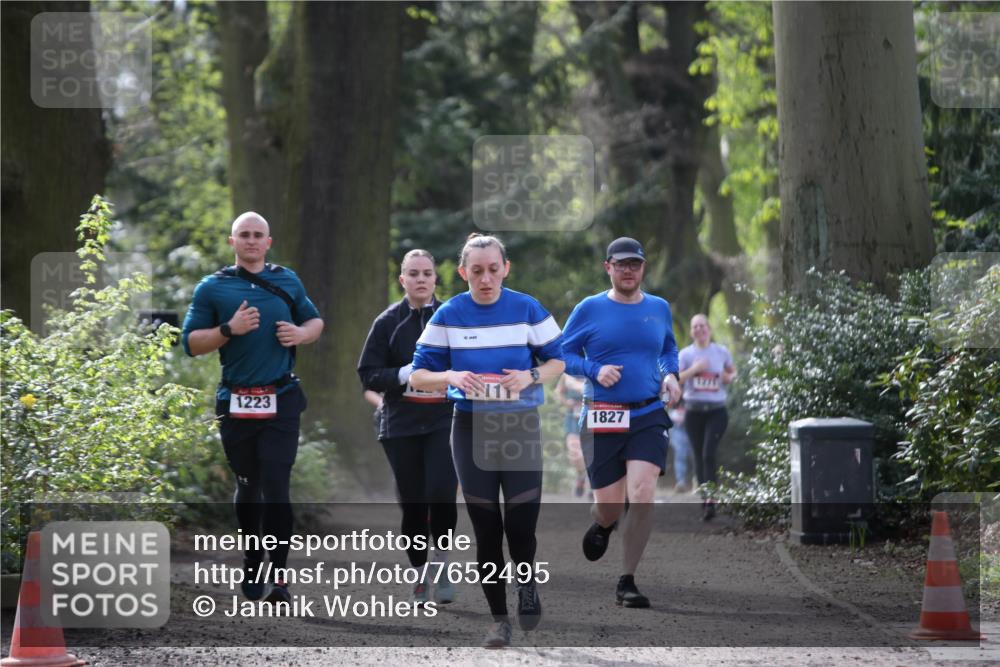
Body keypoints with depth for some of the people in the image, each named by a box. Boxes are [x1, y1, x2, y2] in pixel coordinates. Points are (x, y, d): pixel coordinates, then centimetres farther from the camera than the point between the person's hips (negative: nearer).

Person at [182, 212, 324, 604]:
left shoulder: (288, 282, 11)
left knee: (276, 489, -9)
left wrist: (301, 333, 0)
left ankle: (277, 576, -8)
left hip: (281, 402, 0)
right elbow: (191, 343, 1)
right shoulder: (213, 288, 4)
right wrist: (229, 329, -15)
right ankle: (252, 562, 27)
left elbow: (315, 321, 23)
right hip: (235, 404, 0)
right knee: (248, 487, 11)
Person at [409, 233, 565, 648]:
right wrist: (452, 376, -21)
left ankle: (527, 582, 26)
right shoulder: (448, 316, -4)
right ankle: (499, 618, 16)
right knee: (486, 530, 4)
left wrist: (531, 375, -17)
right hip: (471, 428, 1)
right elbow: (418, 376, -1)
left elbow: (559, 360, 4)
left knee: (521, 527, -7)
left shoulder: (528, 310, -5)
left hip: (521, 425, -1)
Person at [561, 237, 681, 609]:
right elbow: (563, 353, 4)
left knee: (642, 496, -17)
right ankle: (602, 524, 43)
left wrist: (670, 375, 4)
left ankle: (626, 584, -5)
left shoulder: (659, 309, 9)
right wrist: (594, 370, -13)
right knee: (609, 507, 1)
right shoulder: (589, 309, 0)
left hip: (649, 416, 1)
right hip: (603, 420, -1)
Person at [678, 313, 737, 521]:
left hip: (716, 410, -1)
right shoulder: (686, 354, 3)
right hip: (694, 410, 1)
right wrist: (693, 369, -18)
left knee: (709, 453, -17)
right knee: (699, 457, 5)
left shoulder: (722, 352, 5)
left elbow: (733, 371, 22)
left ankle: (711, 501, -21)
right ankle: (704, 499, 15)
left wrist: (730, 377, -1)